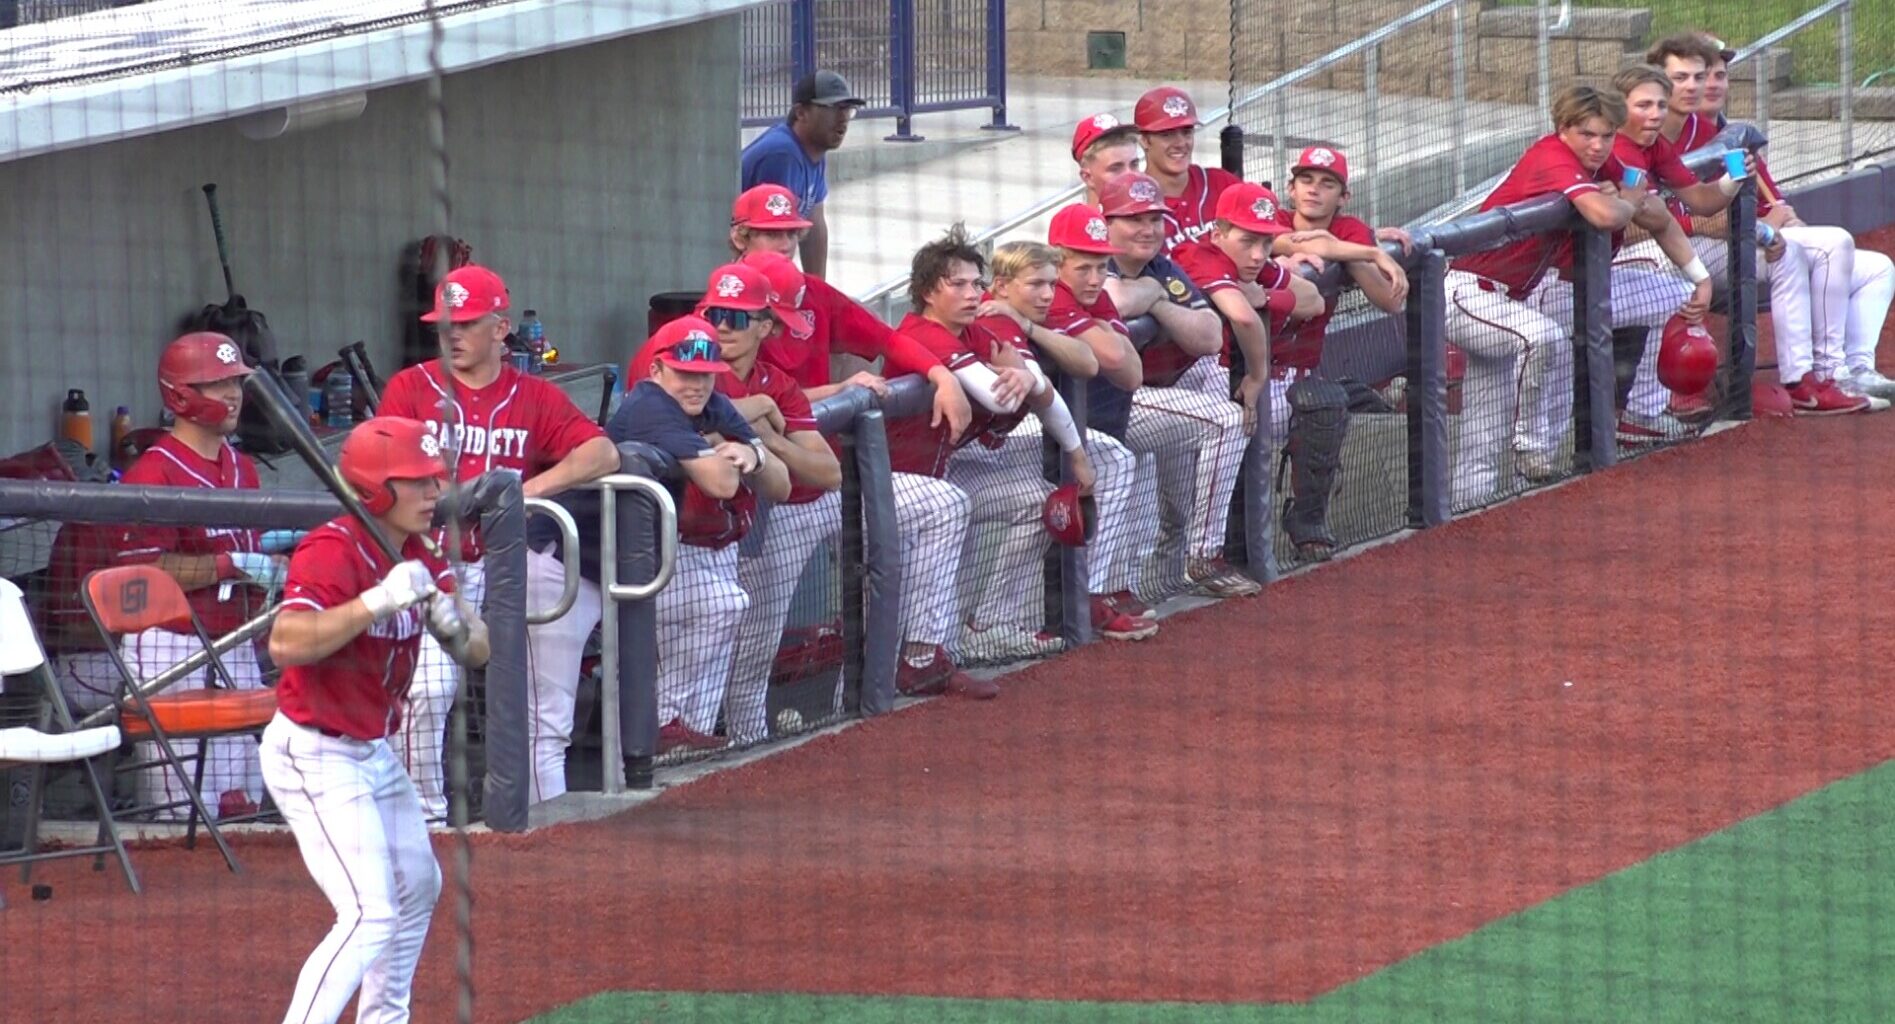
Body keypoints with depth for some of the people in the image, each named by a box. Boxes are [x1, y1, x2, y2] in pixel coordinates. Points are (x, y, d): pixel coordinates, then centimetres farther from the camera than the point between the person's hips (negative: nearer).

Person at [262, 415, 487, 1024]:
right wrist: (378, 601, -40)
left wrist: (455, 625, -19)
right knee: (370, 915, -18)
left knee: (417, 888, 23)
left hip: (374, 754, 10)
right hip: (315, 759, -10)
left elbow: (477, 653, 5)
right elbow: (286, 644, -37)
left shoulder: (418, 558, 6)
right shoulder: (332, 552, -21)